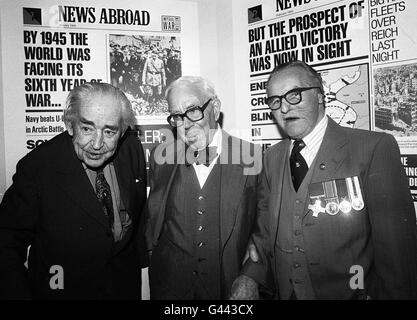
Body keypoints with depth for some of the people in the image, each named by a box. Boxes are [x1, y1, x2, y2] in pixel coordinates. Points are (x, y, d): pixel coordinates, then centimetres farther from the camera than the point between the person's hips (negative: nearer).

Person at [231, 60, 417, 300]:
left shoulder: (375, 148, -14)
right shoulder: (272, 158, 3)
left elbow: (397, 242, -15)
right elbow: (266, 231, 5)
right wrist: (251, 278, -10)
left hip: (353, 293, -4)